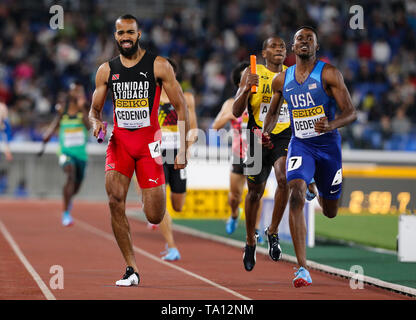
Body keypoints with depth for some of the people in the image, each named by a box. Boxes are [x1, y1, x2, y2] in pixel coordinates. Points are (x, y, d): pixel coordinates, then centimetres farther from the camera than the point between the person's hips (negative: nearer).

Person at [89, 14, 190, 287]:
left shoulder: (159, 66, -3)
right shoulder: (107, 70, 7)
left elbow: (181, 107, -1)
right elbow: (95, 110, 16)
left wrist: (183, 150, -7)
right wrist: (97, 123, -10)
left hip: (149, 142, -2)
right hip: (119, 141, 2)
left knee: (155, 217, -4)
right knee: (115, 200, -21)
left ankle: (149, 197, 37)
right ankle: (132, 269, -12)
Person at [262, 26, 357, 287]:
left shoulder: (329, 74, -9)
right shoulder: (282, 80, 3)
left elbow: (351, 113, -13)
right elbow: (274, 111, 20)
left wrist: (330, 125, -34)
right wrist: (267, 132, -1)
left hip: (328, 145, -1)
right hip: (300, 145, 1)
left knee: (330, 212, 13)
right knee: (296, 195, -26)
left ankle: (320, 193, 56)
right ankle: (303, 268, -29)